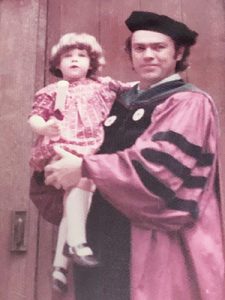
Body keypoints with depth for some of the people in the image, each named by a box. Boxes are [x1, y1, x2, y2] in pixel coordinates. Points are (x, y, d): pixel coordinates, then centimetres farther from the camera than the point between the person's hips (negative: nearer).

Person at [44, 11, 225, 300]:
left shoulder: (190, 102, -6)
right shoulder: (122, 101, 13)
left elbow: (159, 164, -19)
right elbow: (102, 151, 20)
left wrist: (85, 168, -18)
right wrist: (57, 160, 1)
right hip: (111, 235, 7)